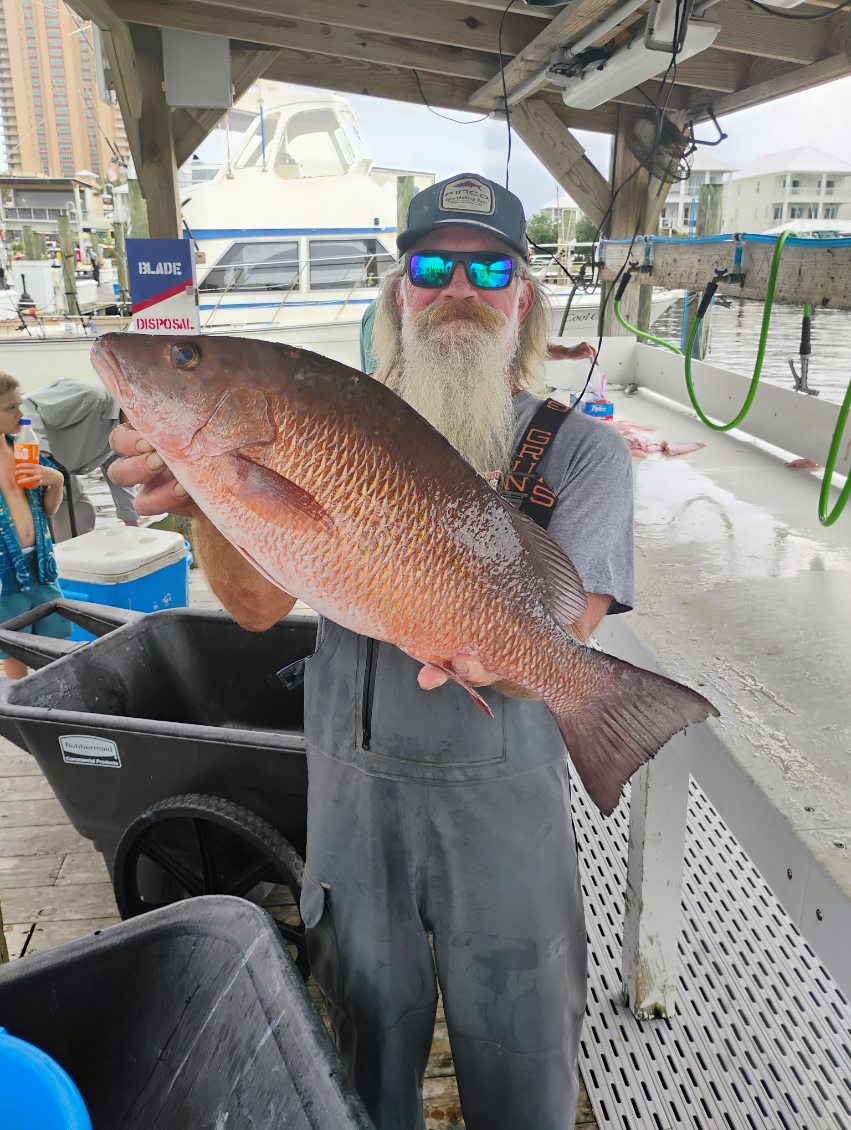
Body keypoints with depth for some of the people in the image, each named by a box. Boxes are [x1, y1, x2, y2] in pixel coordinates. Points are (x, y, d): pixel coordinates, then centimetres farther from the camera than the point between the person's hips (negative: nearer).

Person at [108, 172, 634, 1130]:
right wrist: (207, 501, -28)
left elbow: (564, 629, -14)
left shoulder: (581, 447, -4)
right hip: (353, 791, 2)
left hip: (504, 798, -1)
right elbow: (259, 603, -9)